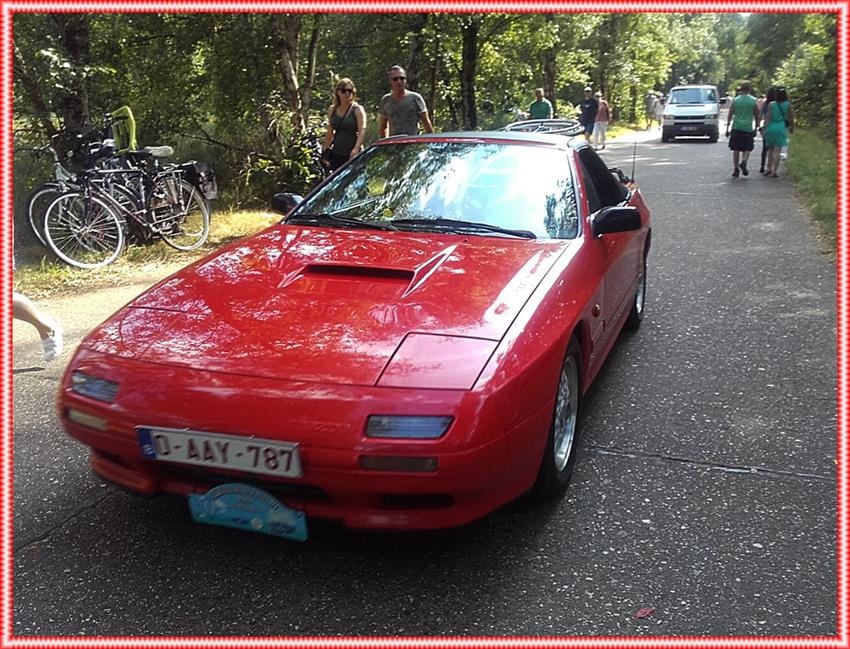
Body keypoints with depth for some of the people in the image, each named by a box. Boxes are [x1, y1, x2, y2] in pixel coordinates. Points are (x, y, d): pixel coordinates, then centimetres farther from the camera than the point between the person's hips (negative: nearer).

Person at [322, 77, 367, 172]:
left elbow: (362, 131, -15)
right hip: (336, 154, 5)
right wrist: (325, 152, 16)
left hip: (353, 154, -5)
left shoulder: (357, 109, -3)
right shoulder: (332, 110, 11)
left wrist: (356, 148, -30)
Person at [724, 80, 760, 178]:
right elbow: (756, 116, 4)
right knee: (747, 149, 10)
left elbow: (730, 115, 2)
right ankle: (743, 162, -16)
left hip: (736, 128, 0)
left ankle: (736, 169, 3)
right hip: (748, 128, 0)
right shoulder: (753, 100, 0)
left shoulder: (735, 100, 0)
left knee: (736, 149, 7)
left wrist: (727, 128, 9)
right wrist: (756, 128, 14)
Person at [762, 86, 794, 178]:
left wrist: (765, 129, 0)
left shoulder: (771, 104, -3)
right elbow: (790, 118, 4)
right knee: (777, 151, 0)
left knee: (771, 149, 17)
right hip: (781, 129, -1)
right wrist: (792, 127, 19)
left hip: (771, 128, 1)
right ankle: (774, 171, -2)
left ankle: (768, 168, 19)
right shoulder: (788, 105, -2)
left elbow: (767, 118, -5)